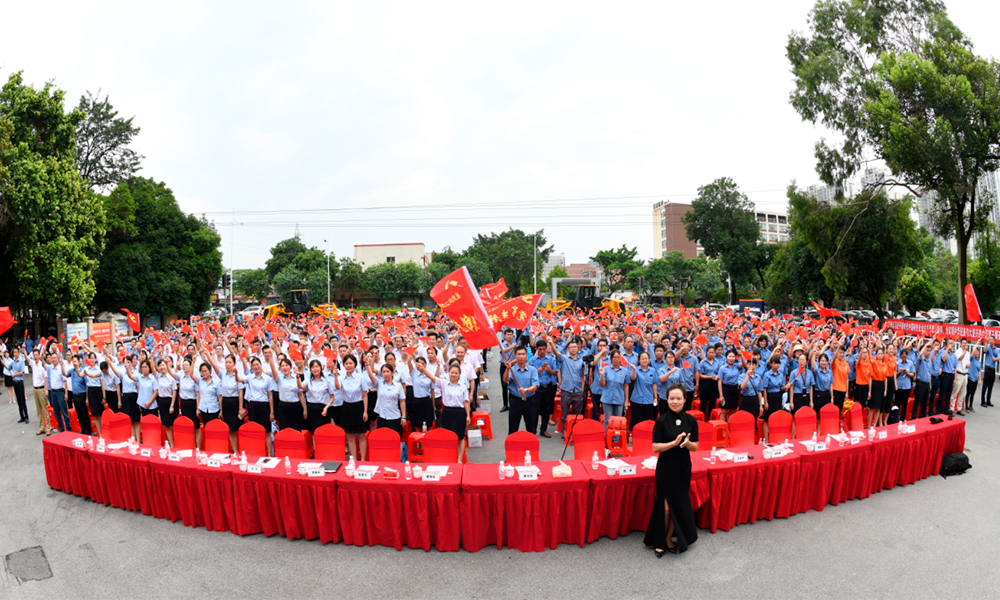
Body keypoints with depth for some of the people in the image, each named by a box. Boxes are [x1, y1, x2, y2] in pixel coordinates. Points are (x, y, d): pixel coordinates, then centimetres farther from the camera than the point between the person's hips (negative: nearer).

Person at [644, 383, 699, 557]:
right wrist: (674, 442, -25)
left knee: (679, 505, 9)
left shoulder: (691, 421, -2)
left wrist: (687, 442, -21)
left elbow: (695, 447, 1)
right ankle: (659, 541, 20)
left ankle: (669, 538, 27)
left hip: (683, 468, 3)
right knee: (666, 505, 2)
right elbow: (655, 447, -12)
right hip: (665, 468, -3)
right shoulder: (661, 421, -10)